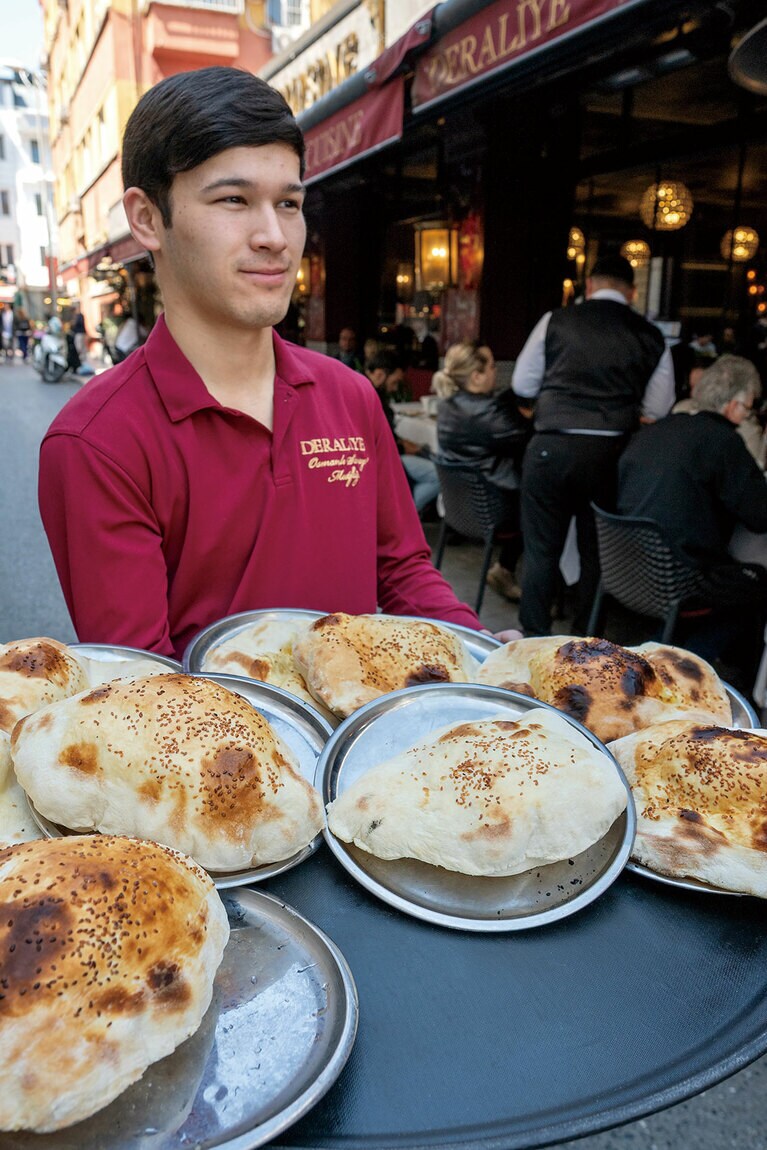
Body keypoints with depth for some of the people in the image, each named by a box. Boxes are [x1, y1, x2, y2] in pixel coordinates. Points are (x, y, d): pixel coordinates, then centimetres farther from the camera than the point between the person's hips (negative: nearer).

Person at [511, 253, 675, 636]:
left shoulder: (555, 321, 3)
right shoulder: (652, 337, 7)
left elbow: (522, 384, 10)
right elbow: (657, 409, 11)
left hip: (551, 446, -1)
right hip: (609, 453, 2)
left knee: (541, 548, 10)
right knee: (597, 551, 15)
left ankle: (534, 638, 19)